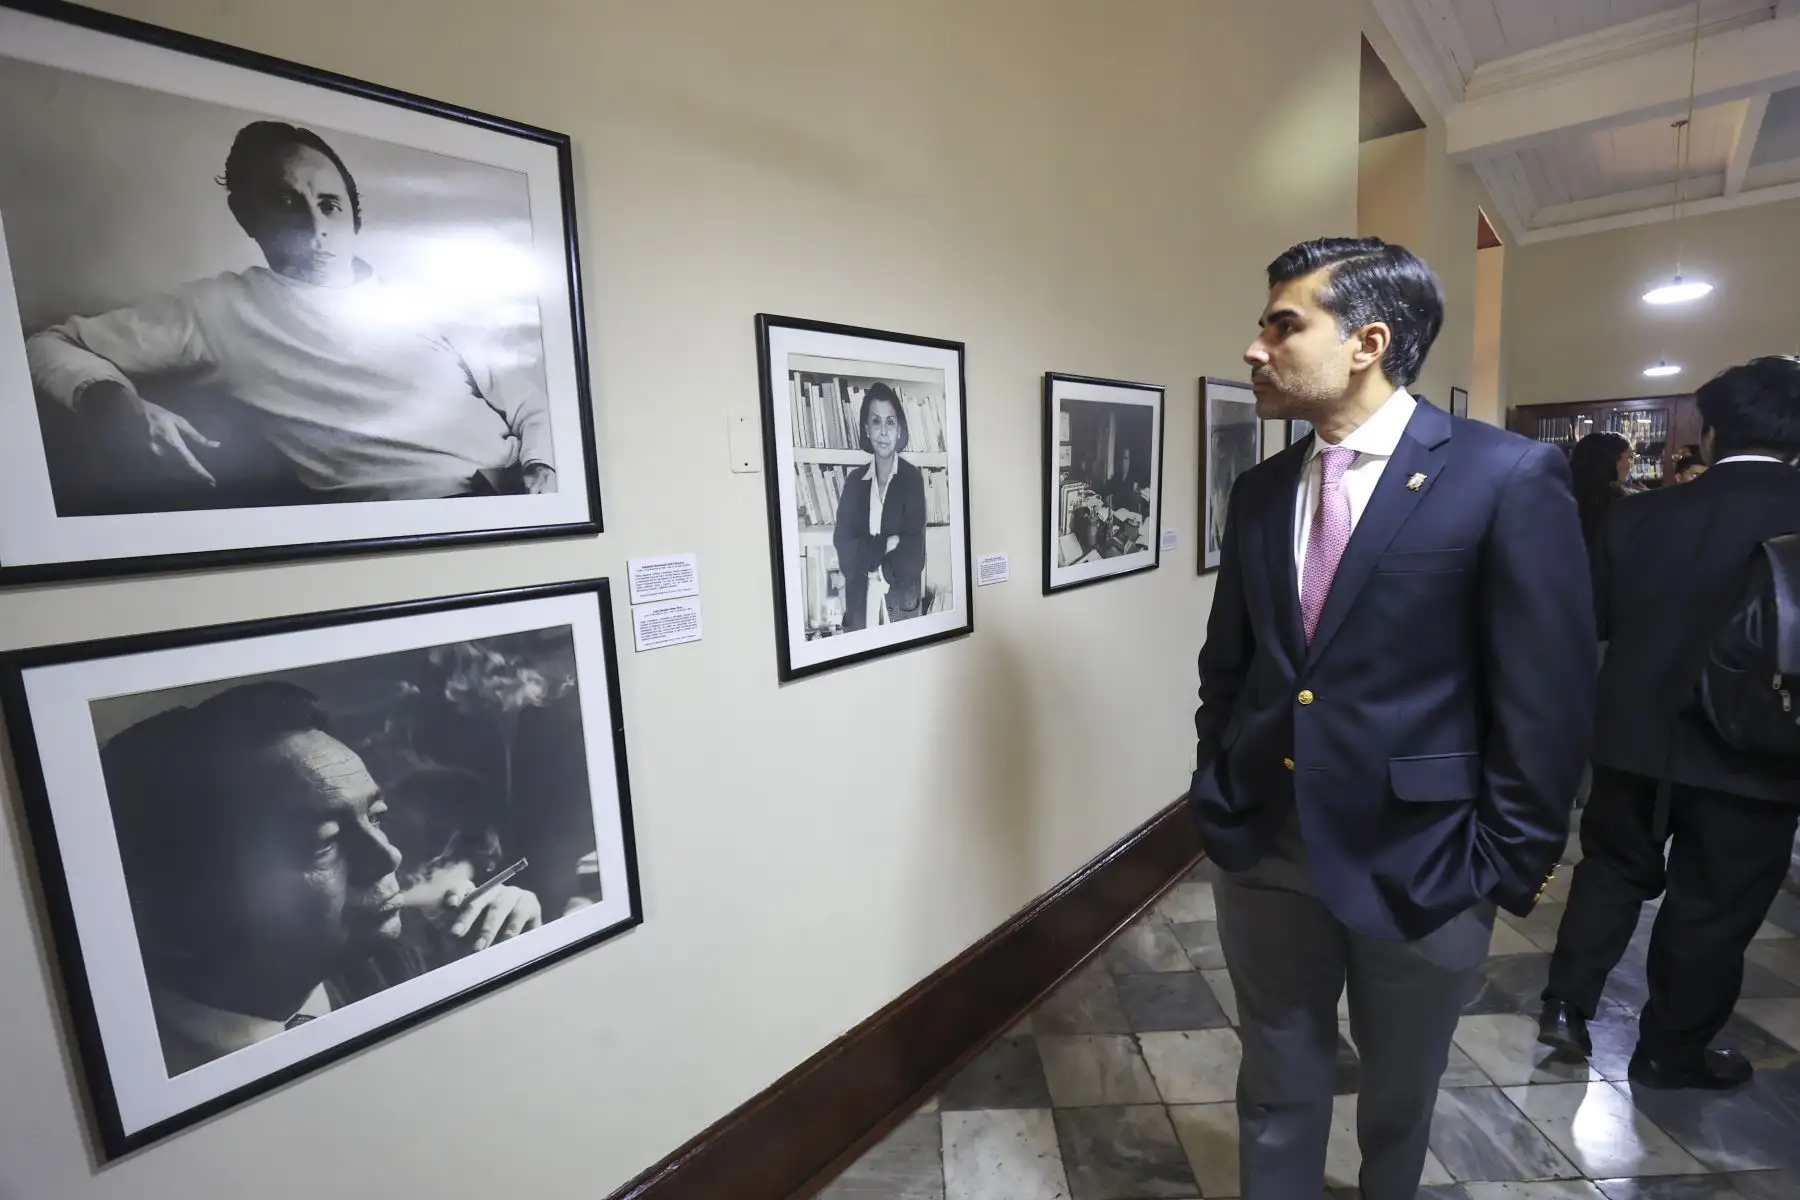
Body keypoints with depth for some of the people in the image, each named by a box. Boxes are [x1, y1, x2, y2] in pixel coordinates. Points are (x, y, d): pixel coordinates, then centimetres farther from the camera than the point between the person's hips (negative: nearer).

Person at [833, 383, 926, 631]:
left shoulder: (912, 478, -5)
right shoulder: (855, 480, 4)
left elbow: (912, 557, -12)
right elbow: (844, 547, -6)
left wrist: (868, 561, -8)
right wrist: (886, 544, -16)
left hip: (900, 602, -2)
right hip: (860, 601, 3)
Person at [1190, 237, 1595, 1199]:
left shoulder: (1511, 479, -12)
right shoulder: (1260, 490, 2)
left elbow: (1547, 701, -10)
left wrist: (1506, 864, -9)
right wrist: (1216, 792, 5)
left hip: (1420, 862, -2)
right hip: (1261, 847, 3)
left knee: (1400, 1091, 25)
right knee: (1278, 1088, 20)